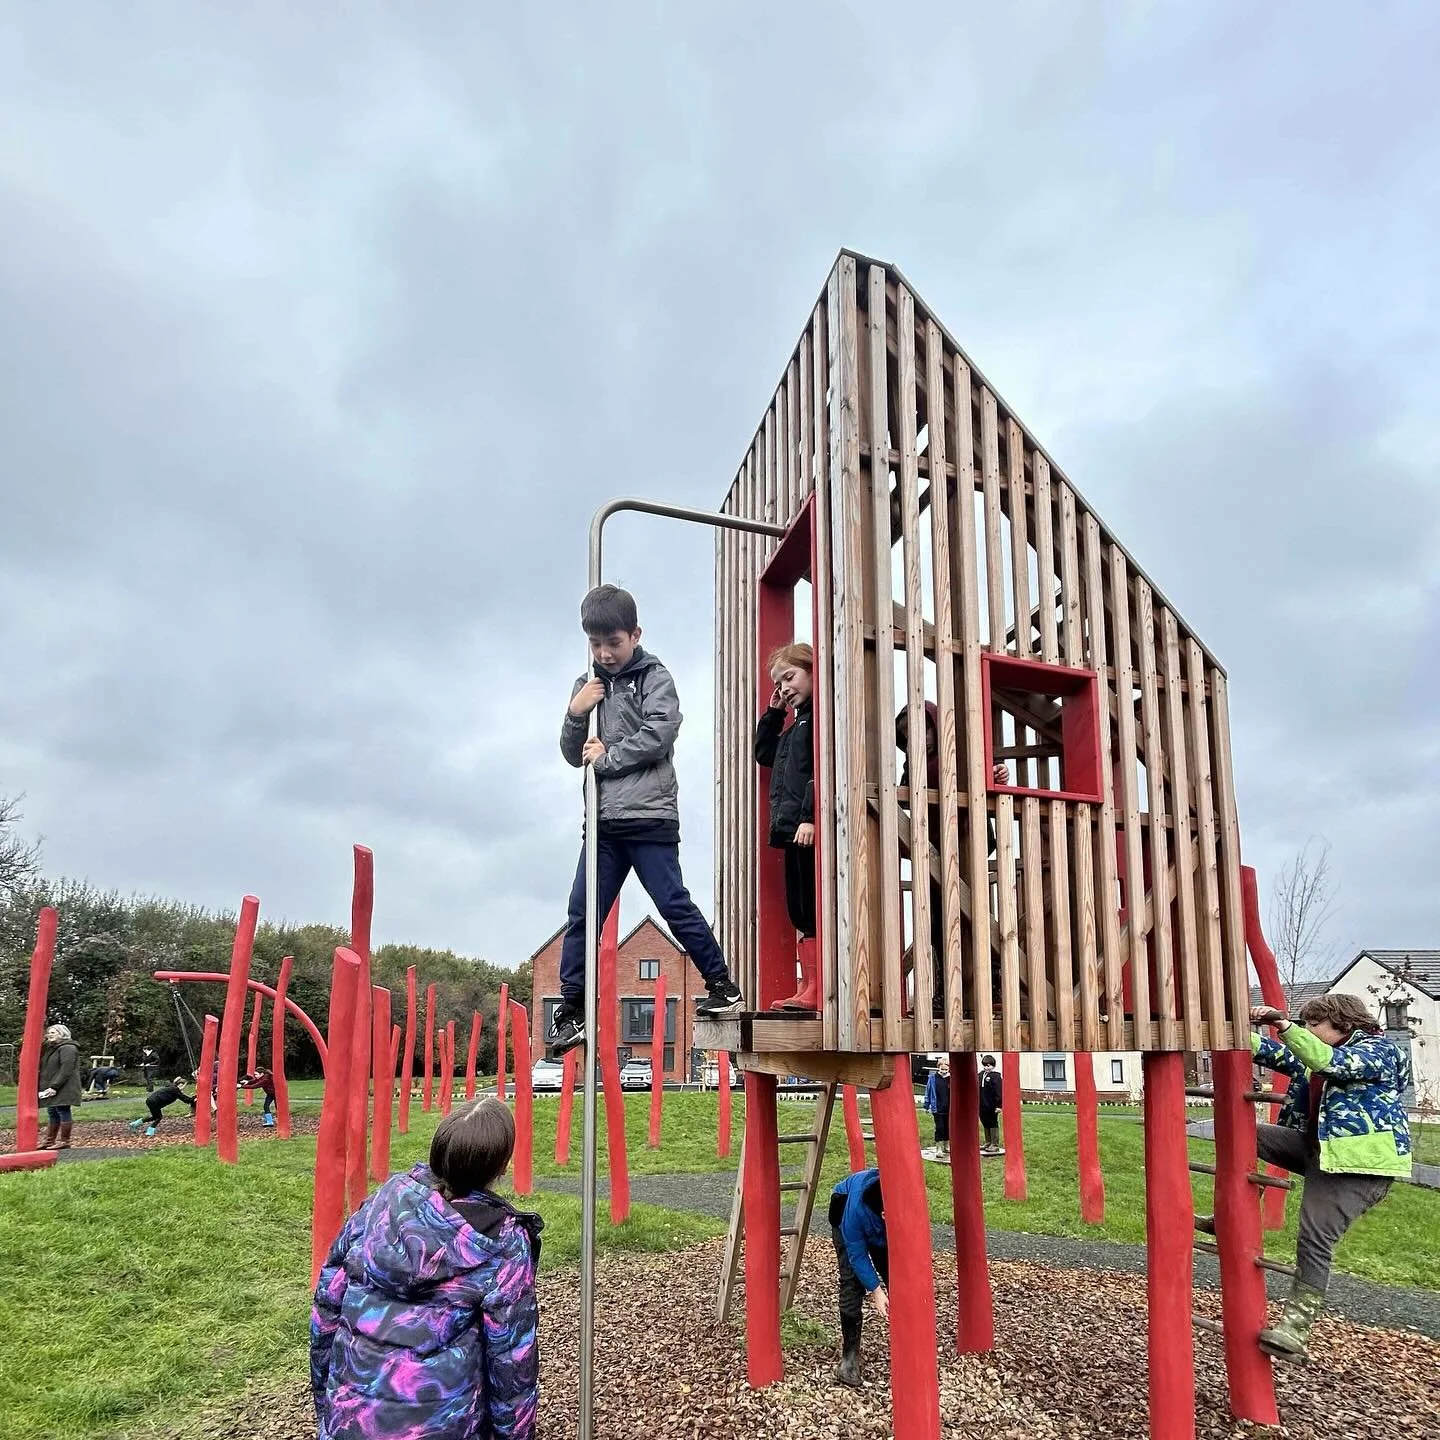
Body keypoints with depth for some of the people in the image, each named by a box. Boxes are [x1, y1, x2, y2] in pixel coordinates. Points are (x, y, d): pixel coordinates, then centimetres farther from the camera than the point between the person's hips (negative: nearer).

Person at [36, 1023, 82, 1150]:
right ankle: (49, 1140, 18)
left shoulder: (67, 1048, -12)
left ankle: (64, 1141, -3)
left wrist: (54, 1087, -22)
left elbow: (66, 1070, -19)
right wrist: (44, 1087, 8)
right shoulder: (50, 1048, 19)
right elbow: (45, 1069, 22)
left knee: (63, 1111, -6)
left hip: (63, 1088, -10)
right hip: (51, 1088, 10)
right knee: (52, 1113, 12)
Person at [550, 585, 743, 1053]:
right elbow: (574, 755, 15)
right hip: (604, 823, 5)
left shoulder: (654, 677, 1)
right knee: (581, 914, 3)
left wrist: (606, 758, -7)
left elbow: (659, 734, -14)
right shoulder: (589, 685, 15)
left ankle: (724, 989, 9)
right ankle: (571, 1010, 10)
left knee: (674, 905, -5)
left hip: (649, 817, -5)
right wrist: (576, 713, -3)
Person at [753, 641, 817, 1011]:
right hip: (794, 831, 10)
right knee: (800, 911, 9)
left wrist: (810, 817, -24)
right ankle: (809, 989, 13)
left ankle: (818, 991, -6)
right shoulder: (797, 725, 24)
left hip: (810, 830, -10)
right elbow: (764, 754, 33)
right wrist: (773, 713, 23)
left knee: (812, 911, -9)